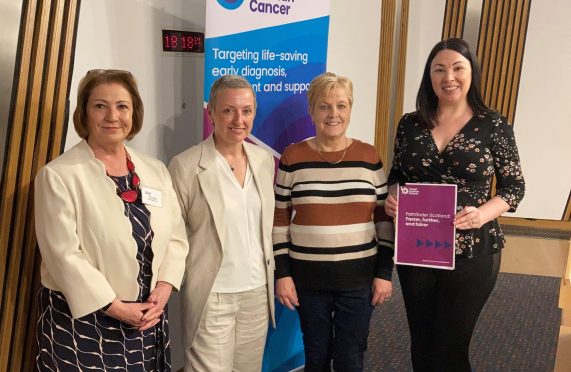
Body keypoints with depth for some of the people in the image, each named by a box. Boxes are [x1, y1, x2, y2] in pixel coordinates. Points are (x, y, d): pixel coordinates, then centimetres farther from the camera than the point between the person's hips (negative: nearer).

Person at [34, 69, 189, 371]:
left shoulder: (156, 171, 7)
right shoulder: (58, 175, -10)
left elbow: (175, 236, 7)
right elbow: (63, 254, -16)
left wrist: (164, 287, -8)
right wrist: (114, 307, -15)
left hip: (147, 317, 5)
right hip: (81, 319, -4)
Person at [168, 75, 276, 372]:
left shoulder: (265, 160, 4)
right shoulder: (186, 166, -13)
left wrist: (270, 275, 14)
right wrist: (176, 280, -8)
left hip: (258, 292, 5)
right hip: (211, 295, -5)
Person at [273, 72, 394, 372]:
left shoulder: (368, 157, -1)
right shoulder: (293, 157, -4)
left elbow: (384, 219, 3)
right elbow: (279, 220, 0)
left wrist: (384, 272, 0)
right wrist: (282, 273, -4)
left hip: (358, 276, 0)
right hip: (308, 276, 0)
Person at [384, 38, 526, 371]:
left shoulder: (495, 126, -6)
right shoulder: (410, 124, 2)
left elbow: (515, 186, -2)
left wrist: (483, 213, -21)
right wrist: (392, 198, -9)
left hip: (472, 251, -3)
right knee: (421, 343, 16)